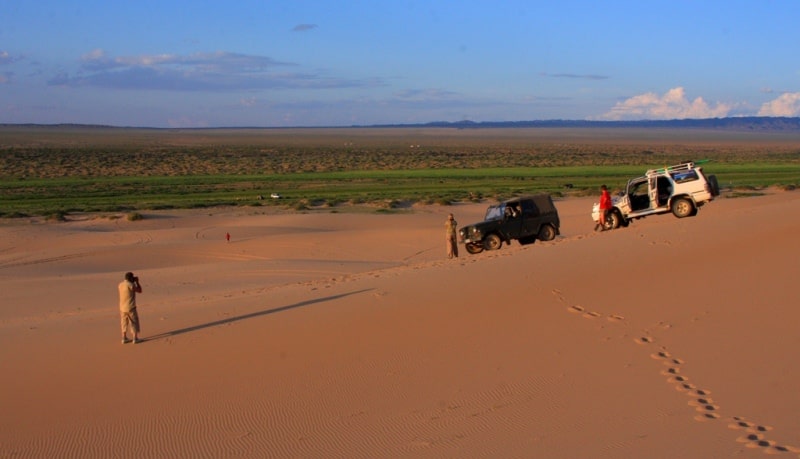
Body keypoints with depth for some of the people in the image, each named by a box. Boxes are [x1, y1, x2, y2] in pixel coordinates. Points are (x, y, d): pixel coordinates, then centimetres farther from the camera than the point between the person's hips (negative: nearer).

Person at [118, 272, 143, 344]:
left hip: (122, 308, 6)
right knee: (134, 323, 5)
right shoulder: (131, 285, -18)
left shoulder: (120, 284, 3)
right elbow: (139, 290, -5)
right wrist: (137, 282, 3)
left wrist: (133, 282, 17)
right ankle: (135, 339, 6)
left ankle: (124, 338, 19)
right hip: (130, 308, -6)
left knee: (124, 323, 15)